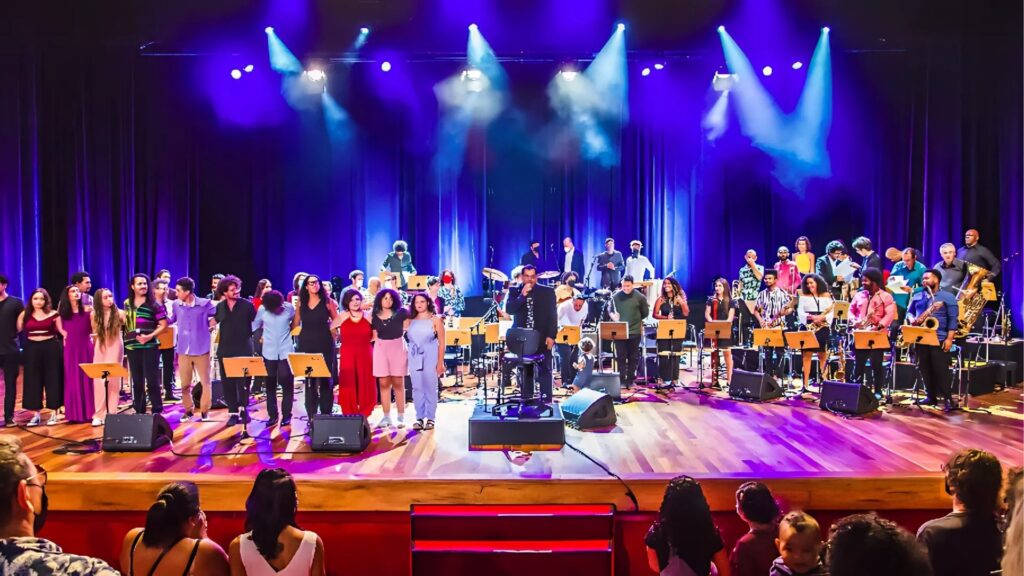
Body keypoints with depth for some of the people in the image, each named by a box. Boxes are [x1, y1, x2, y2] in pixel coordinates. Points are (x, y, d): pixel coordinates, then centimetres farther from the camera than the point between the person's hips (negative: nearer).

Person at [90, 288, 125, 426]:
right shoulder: (95, 315, 4)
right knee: (99, 382, -1)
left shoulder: (119, 314, -5)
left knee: (113, 382, 0)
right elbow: (94, 334, 11)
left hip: (115, 349, -3)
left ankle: (112, 414, 7)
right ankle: (99, 414, 5)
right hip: (100, 349, 3)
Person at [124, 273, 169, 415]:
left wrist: (150, 336, -18)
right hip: (132, 347, 5)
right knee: (137, 381, 11)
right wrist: (127, 337, 10)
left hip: (150, 347, -5)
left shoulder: (154, 304, -4)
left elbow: (164, 325, -6)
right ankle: (139, 411, 20)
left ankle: (157, 411, 4)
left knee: (152, 381, -4)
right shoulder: (127, 303, 10)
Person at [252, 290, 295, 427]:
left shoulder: (289, 307, -6)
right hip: (269, 353, 1)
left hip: (286, 352, -1)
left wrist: (288, 331, 5)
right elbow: (255, 325, 5)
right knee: (270, 385, 6)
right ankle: (272, 415, 16)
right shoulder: (262, 309, -6)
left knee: (287, 384, 2)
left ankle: (286, 416, 10)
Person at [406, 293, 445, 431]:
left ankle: (431, 418, 6)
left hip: (430, 357, -3)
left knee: (430, 387, 0)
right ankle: (419, 418, 9)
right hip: (414, 358, 3)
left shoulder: (435, 320, 0)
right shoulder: (410, 320, 9)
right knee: (417, 388, 3)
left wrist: (440, 362, -7)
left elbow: (441, 343, -3)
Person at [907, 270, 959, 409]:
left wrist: (949, 338, -12)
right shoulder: (917, 296, 16)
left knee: (941, 369, -8)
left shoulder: (948, 297, 1)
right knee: (924, 369, 6)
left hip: (939, 339, -5)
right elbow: (909, 312, 21)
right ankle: (931, 396, 15)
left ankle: (948, 398, -2)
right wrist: (912, 320, -3)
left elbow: (952, 320, -4)